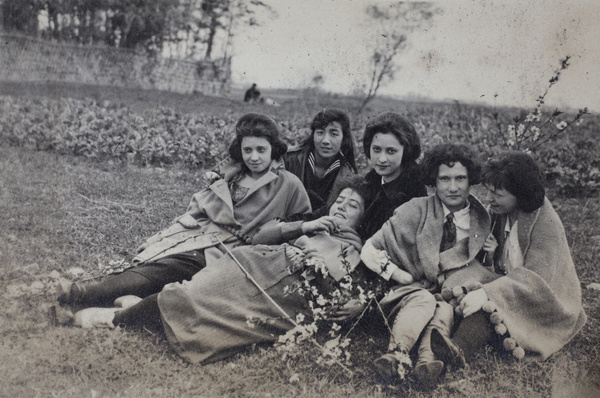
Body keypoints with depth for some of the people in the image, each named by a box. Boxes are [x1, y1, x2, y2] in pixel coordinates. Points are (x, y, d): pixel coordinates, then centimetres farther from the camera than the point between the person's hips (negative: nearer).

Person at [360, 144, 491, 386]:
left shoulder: (482, 220, 8)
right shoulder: (416, 211, 0)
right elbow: (369, 251, 0)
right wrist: (402, 276, -12)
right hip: (413, 291, -2)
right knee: (423, 299, -34)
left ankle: (428, 359, -50)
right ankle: (398, 353, -54)